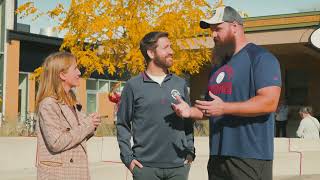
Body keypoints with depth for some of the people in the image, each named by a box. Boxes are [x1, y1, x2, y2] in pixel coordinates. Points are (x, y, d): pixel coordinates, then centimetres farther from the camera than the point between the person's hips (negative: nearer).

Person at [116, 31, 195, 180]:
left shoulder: (180, 84, 8)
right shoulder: (133, 86, -1)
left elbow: (188, 121, 13)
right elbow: (123, 125, 3)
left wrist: (190, 151, 5)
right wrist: (128, 158, -4)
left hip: (179, 165, 3)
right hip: (145, 166, -2)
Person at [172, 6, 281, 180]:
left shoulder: (260, 57, -6)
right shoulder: (219, 65, 20)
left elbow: (269, 102, -18)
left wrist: (224, 108, -24)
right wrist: (190, 111, 5)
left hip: (250, 157, -8)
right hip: (218, 157, 8)